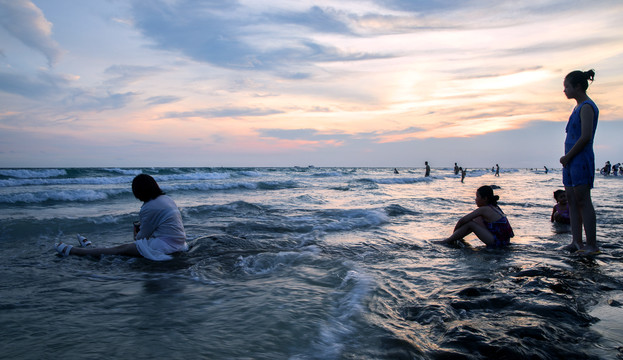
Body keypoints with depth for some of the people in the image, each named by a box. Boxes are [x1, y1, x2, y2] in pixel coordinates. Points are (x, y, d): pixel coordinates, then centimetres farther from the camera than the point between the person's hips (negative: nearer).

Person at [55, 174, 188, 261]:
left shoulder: (149, 208, -16)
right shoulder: (166, 199, 12)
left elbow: (144, 235, -5)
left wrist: (136, 236, 15)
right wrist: (142, 228, 18)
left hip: (166, 245, -9)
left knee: (122, 249, 1)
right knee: (135, 243, 20)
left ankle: (72, 251, 14)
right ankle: (92, 247, 37)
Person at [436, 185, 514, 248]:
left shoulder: (483, 209, -14)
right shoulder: (494, 207, 13)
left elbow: (463, 220, -14)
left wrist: (454, 231, 3)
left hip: (498, 242, -9)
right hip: (503, 240, 9)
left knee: (470, 223, -10)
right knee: (477, 220, 16)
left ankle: (448, 241, 0)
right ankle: (456, 238, 19)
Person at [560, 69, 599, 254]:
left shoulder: (587, 107, -10)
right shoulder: (579, 107, 19)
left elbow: (585, 137, -19)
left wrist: (567, 156, -13)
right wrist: (566, 158, 11)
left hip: (582, 160, -10)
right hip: (571, 161, 10)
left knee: (583, 201, -8)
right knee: (572, 200, 8)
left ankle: (591, 245, -3)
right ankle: (577, 242, 11)